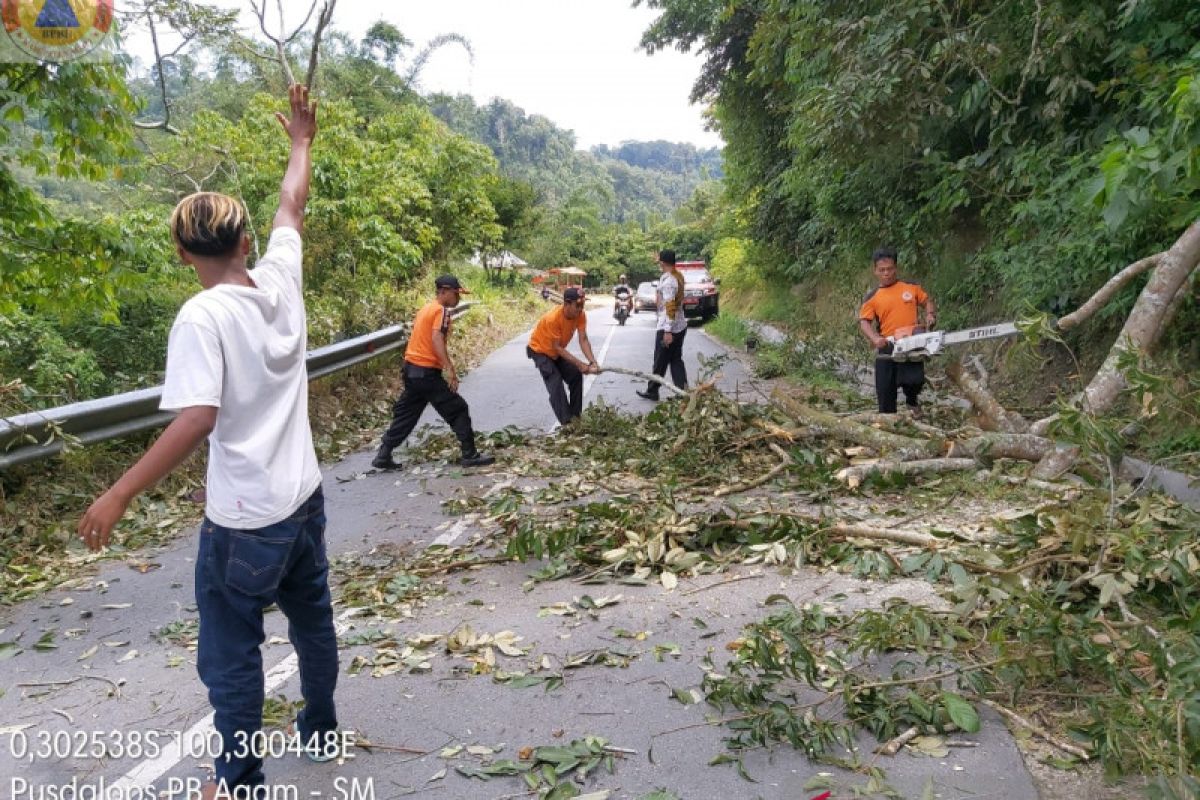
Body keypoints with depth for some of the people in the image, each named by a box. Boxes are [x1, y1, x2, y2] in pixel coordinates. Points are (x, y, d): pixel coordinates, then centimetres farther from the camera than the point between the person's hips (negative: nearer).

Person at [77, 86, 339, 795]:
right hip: (305, 499, 7)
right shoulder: (280, 281, -2)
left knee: (231, 654, 11)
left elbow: (197, 420, -27)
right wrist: (303, 141, 30)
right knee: (313, 622, 23)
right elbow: (292, 209, 15)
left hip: (244, 519, -6)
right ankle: (322, 729, 42)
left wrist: (119, 495, -21)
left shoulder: (202, 317, -19)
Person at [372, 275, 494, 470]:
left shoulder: (426, 308, 17)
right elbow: (436, 339, -23)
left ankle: (383, 456, 14)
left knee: (405, 413, 14)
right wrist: (449, 369, -29)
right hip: (427, 371, -9)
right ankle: (470, 455, 2)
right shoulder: (441, 310, -10)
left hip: (412, 368, 9)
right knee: (457, 409, -1)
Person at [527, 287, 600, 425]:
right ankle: (566, 423, -22)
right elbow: (557, 347, -32)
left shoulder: (580, 315, -20)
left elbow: (583, 340, -23)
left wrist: (592, 362, -38)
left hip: (557, 351, 7)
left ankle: (575, 416, 9)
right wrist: (579, 364, -35)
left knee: (576, 376, 0)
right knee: (555, 382, -20)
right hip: (540, 351, -7)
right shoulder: (552, 318, -38)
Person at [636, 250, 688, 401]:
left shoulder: (668, 280, -20)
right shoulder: (678, 276, 7)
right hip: (680, 325, 8)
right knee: (676, 360, 10)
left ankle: (652, 391, 17)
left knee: (660, 362, 5)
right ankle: (683, 391, 5)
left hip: (668, 328, -8)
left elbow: (670, 307, -24)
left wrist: (668, 331, -25)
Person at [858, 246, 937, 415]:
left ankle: (911, 401, 17)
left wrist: (930, 315, -4)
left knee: (915, 380, -18)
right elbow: (864, 322, -6)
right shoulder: (871, 297, 2)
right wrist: (875, 338, -24)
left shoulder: (911, 287, 6)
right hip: (886, 349, 1)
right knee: (885, 393, 3)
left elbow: (927, 301, 17)